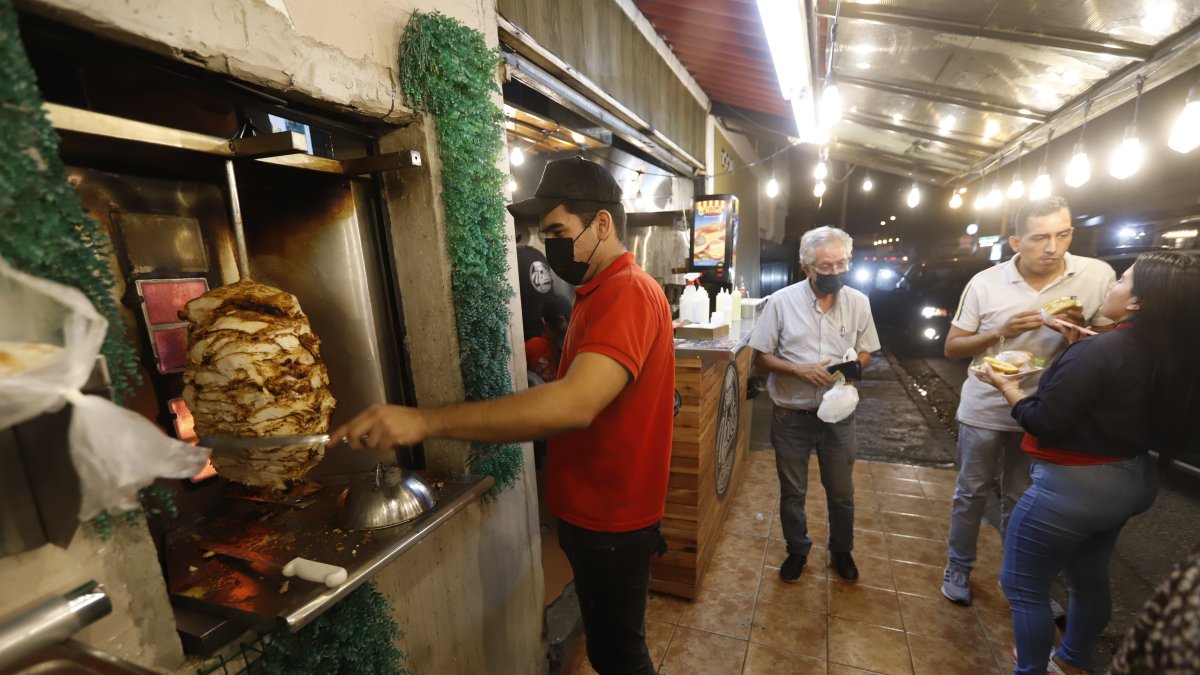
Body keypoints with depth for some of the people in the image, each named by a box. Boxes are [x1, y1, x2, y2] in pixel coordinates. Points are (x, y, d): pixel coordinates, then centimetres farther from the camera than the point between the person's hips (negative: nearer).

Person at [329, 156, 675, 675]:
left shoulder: (630, 294, -24)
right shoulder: (598, 293, 10)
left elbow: (574, 404, -39)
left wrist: (425, 420, -38)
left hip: (611, 524, -9)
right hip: (590, 510, 9)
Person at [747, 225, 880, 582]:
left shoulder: (858, 302, -4)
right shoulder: (782, 301, -13)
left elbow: (865, 353, 7)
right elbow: (762, 357, -8)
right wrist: (800, 369, -23)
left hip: (838, 414, 2)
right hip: (791, 415, -2)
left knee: (841, 492, 18)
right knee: (792, 492, 15)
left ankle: (841, 550, 45)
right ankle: (797, 550, 40)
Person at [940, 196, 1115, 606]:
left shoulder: (1098, 275, -8)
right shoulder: (985, 283, -11)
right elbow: (951, 348, -6)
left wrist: (1079, 331, -21)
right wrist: (1001, 332, -22)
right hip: (984, 410, -1)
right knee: (971, 493, 12)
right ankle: (958, 567, 30)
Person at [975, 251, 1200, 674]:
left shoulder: (1100, 351, -26)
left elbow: (1043, 424, -24)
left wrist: (1008, 388, -8)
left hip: (1073, 486, -9)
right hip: (1131, 479, 9)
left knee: (1023, 587, 8)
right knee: (1089, 579, 27)